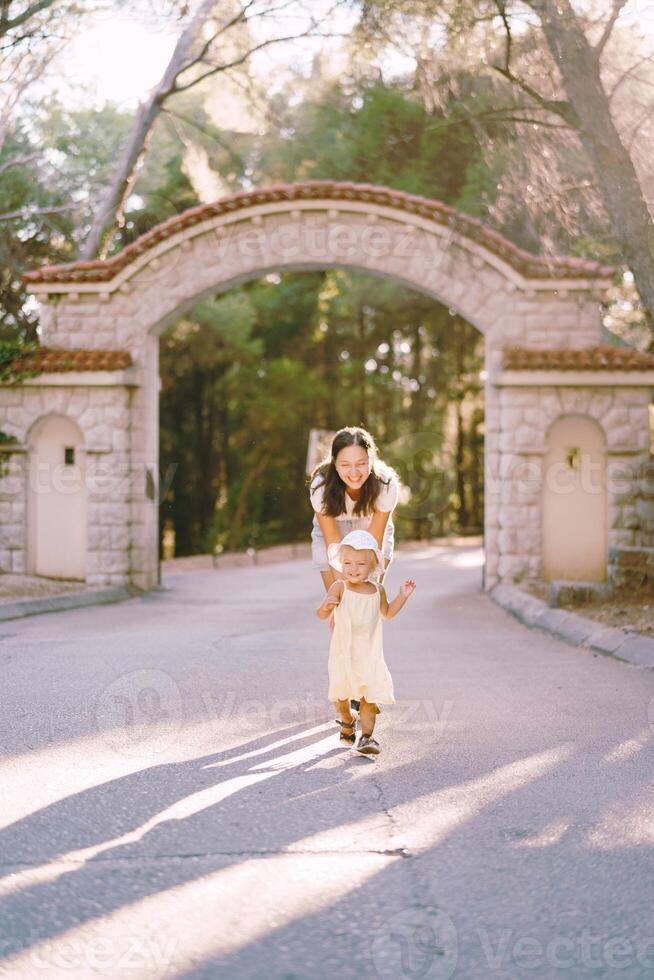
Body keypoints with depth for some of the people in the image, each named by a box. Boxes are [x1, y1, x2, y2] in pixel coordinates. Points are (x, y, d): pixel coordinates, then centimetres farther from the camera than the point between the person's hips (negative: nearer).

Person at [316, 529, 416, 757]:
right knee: (341, 695, 12)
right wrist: (326, 606, -45)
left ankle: (366, 736, 0)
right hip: (343, 653, -2)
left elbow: (387, 613, 20)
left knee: (370, 696, -6)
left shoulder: (377, 590, 0)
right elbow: (320, 614, -23)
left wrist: (402, 596, 6)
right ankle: (347, 721, 40)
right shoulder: (339, 587, -13)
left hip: (370, 654, 2)